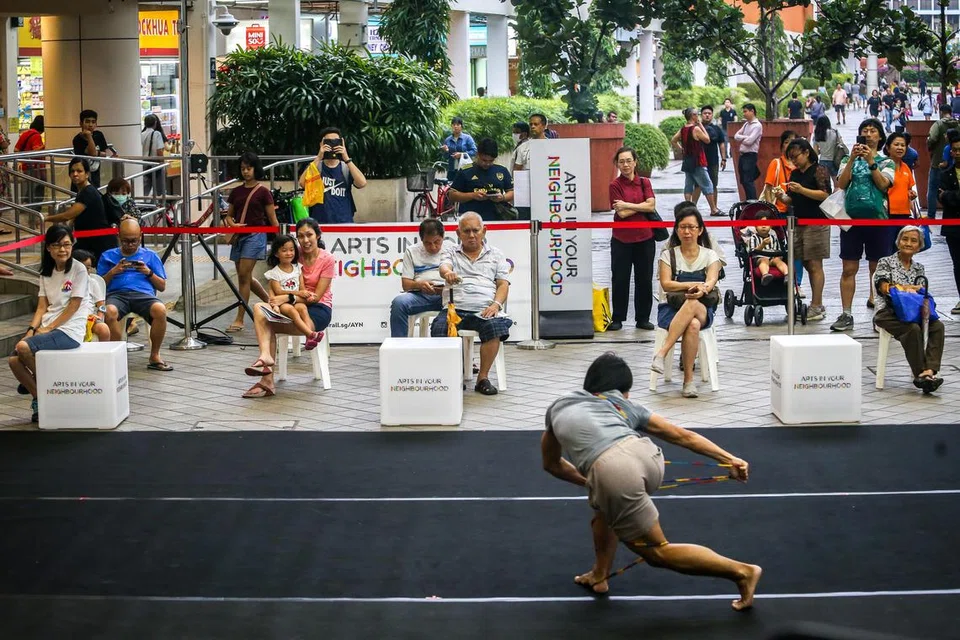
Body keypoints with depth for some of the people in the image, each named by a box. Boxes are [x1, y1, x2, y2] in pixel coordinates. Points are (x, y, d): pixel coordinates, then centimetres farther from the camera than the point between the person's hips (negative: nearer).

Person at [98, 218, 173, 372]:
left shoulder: (150, 255, 23)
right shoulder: (108, 256, 23)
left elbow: (162, 286, 20)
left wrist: (149, 272, 1)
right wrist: (113, 271, 1)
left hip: (144, 293, 0)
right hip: (117, 294, 0)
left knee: (160, 310, -37)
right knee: (109, 312, -39)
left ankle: (155, 356, -18)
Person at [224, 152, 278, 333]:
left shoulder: (263, 192, -3)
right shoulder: (236, 192, 11)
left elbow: (272, 219, -2)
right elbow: (229, 215, 17)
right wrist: (231, 224, -5)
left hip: (255, 236, -6)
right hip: (238, 236, 6)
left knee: (243, 276, -12)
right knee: (246, 277, 12)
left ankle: (239, 319, -9)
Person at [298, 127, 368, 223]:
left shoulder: (346, 168, 7)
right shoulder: (315, 166, 7)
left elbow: (362, 183, -12)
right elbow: (303, 183, -13)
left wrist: (346, 159, -17)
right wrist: (319, 158, -17)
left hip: (344, 222, 1)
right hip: (319, 223, -1)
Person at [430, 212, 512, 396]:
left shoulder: (495, 255, 21)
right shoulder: (451, 253, 19)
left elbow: (503, 284, 13)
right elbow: (444, 266, -4)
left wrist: (496, 304, -7)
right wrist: (447, 273, -31)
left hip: (484, 310, 0)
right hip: (455, 308, 0)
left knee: (494, 326, -34)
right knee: (439, 327, -32)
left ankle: (483, 377, -23)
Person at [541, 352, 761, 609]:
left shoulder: (558, 407, 36)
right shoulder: (624, 406, 35)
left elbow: (551, 464, 50)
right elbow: (684, 436, 29)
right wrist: (729, 459, 26)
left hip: (613, 470, -3)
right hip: (648, 456, 3)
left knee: (658, 552, 13)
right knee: (601, 501, 38)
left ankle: (742, 571, 6)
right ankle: (599, 575, 35)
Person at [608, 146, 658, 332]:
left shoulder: (645, 182, 5)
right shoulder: (615, 185, -4)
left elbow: (651, 206, -8)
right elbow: (621, 213, -13)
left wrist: (628, 205, -13)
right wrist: (642, 206, -8)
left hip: (645, 238, 3)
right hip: (622, 240, -3)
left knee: (644, 279, 7)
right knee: (620, 279, 3)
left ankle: (643, 318, 17)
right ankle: (617, 318, 12)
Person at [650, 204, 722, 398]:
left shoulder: (709, 255, 9)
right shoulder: (668, 255, 7)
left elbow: (712, 280, -10)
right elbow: (666, 284, -7)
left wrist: (703, 289, -34)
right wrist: (694, 284, -22)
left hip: (703, 310, 0)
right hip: (671, 308, 0)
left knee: (693, 304, -39)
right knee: (692, 325, -37)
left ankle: (662, 353, -41)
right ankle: (689, 379, -34)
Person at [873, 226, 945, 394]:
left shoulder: (919, 268, 21)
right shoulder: (886, 263, 9)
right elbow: (885, 288, -5)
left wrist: (900, 287, -12)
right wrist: (912, 288, -6)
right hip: (888, 313, -4)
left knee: (938, 326, -27)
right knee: (913, 329, -35)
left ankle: (929, 370, -40)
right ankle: (920, 373, -32)